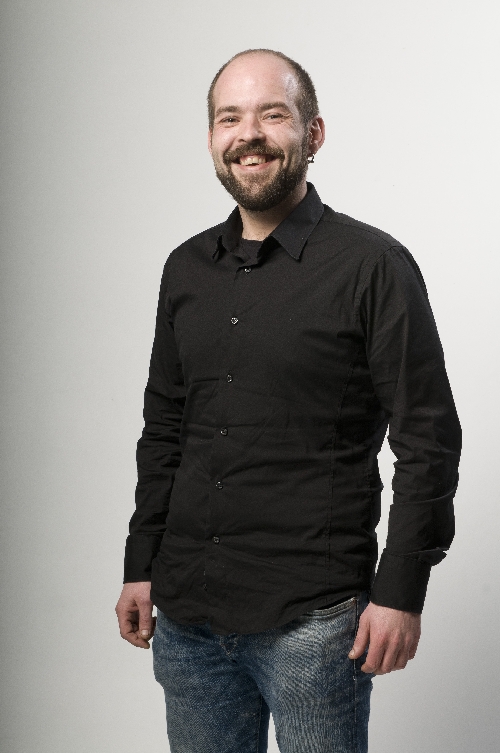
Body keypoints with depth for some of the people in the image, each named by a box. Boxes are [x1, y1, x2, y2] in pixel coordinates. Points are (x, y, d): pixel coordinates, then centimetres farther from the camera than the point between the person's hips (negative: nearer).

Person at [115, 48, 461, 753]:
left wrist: (400, 592, -11)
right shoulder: (187, 268, 9)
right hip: (185, 615, 5)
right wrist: (140, 568, 13)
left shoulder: (373, 266, -7)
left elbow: (427, 440, -7)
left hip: (311, 622, -5)